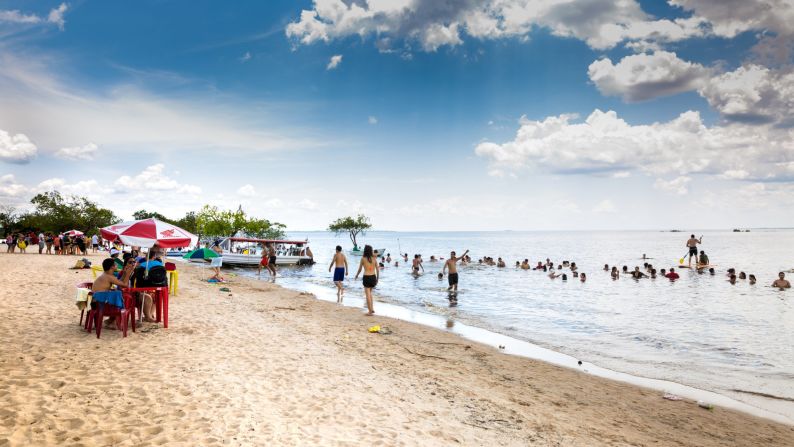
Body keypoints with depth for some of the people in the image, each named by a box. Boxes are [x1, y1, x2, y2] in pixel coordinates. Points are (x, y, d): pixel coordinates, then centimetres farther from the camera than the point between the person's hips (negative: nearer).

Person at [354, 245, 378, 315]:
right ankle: (371, 309, 20)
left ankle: (370, 311, 2)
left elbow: (360, 269, 5)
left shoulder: (363, 258, -3)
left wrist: (356, 275, 24)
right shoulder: (374, 258, 4)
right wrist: (377, 278, 17)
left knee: (368, 294, 2)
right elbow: (377, 269, 6)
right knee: (370, 292, 22)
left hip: (366, 277, -4)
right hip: (373, 277, 4)